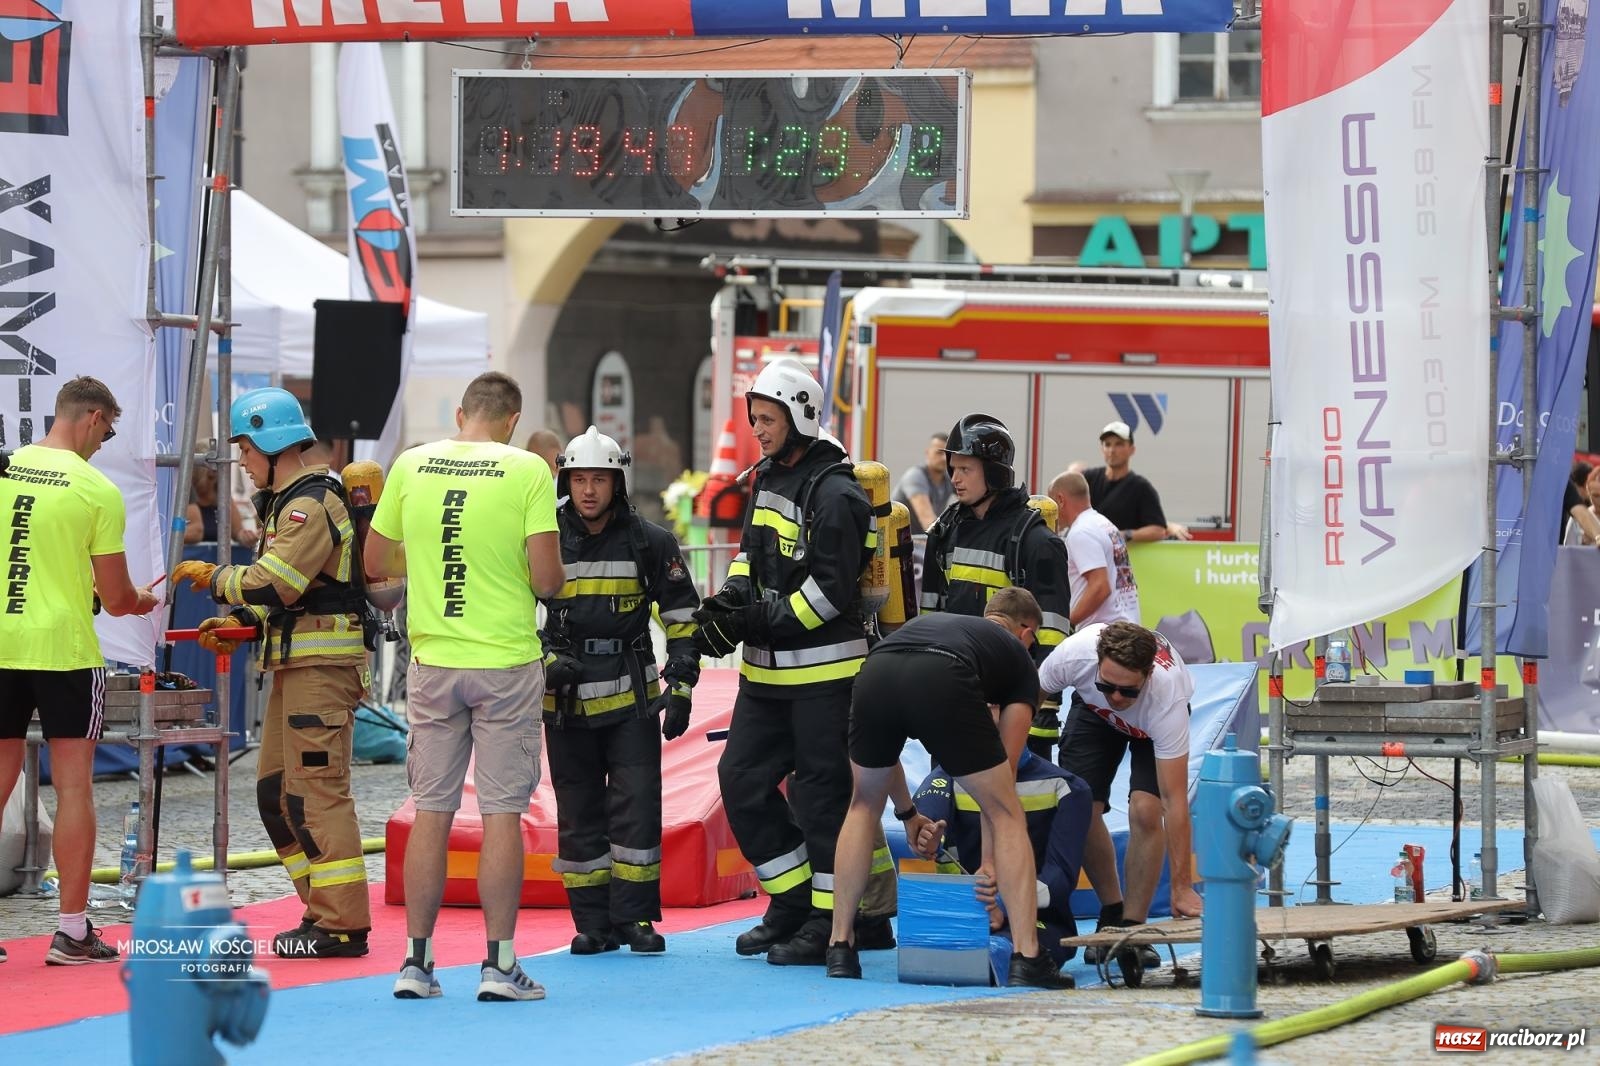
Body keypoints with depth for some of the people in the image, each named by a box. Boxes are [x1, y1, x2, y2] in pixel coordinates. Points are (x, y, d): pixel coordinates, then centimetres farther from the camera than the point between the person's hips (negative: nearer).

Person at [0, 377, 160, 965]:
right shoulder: (98, 491, -8)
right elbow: (116, 597, -5)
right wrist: (142, 600, 18)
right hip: (65, 649, -4)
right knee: (74, 785, 3)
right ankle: (72, 932, 3)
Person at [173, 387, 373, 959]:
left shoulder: (312, 505, -14)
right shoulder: (289, 502, 19)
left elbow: (272, 583, -22)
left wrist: (214, 578, -7)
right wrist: (242, 623, 13)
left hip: (321, 665, -11)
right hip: (296, 665, 11)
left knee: (318, 790, -12)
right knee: (276, 790, 12)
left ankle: (342, 924, -12)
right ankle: (324, 910, 16)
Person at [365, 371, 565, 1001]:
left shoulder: (411, 466, 1)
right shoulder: (527, 472, -8)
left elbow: (376, 564, 9)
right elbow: (546, 579, -12)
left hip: (433, 661, 3)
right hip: (506, 664, -3)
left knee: (432, 812, 8)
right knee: (502, 812, 1)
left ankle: (416, 961, 9)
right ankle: (498, 963, 1)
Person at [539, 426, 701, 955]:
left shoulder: (649, 542, -1)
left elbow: (682, 617, 5)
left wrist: (680, 688, -1)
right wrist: (547, 660, -7)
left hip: (632, 697, -1)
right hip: (567, 702, 1)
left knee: (637, 806, -6)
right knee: (579, 814, 4)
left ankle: (635, 916, 2)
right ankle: (593, 922, 10)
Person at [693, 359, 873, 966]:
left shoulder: (835, 495, -16)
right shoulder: (767, 479, 13)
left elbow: (831, 591, -20)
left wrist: (763, 621, -19)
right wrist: (730, 600, 2)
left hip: (823, 671, -9)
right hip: (767, 672, 9)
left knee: (823, 793, -3)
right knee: (741, 779, 9)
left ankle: (827, 925, 3)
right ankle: (791, 902, 20)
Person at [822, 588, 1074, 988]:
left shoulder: (926, 623, 45)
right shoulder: (1018, 657, 33)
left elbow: (879, 750, 50)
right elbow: (1002, 769, 29)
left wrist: (907, 813, 63)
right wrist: (989, 862, 35)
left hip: (876, 675, 4)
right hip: (943, 685, -4)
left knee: (864, 806, 30)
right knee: (1008, 815, 15)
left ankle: (840, 948, 27)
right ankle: (1027, 959, 7)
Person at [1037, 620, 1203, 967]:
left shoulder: (1166, 694, -43)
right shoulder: (1073, 655, -40)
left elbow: (1174, 799, -40)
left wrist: (1182, 887, -40)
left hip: (1155, 725, -2)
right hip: (1093, 710, 2)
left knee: (1145, 811, -23)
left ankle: (1132, 926, -8)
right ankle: (1112, 913, 10)